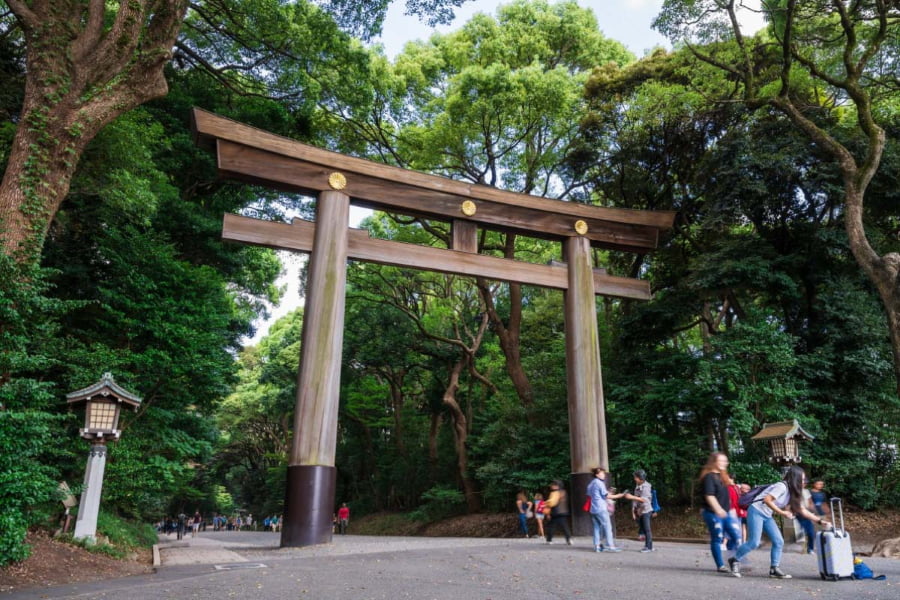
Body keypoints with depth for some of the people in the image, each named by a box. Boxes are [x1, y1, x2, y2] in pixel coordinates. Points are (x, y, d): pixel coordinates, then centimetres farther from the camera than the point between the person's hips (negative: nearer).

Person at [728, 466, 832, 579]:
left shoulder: (793, 493, 11)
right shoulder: (782, 486, -18)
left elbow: (803, 511, 13)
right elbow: (767, 500, -26)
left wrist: (820, 520, 9)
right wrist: (782, 512, -23)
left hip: (767, 516, 9)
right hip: (756, 511, -9)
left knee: (779, 542, 1)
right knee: (754, 542, -13)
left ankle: (774, 569, 11)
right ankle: (735, 560, 3)